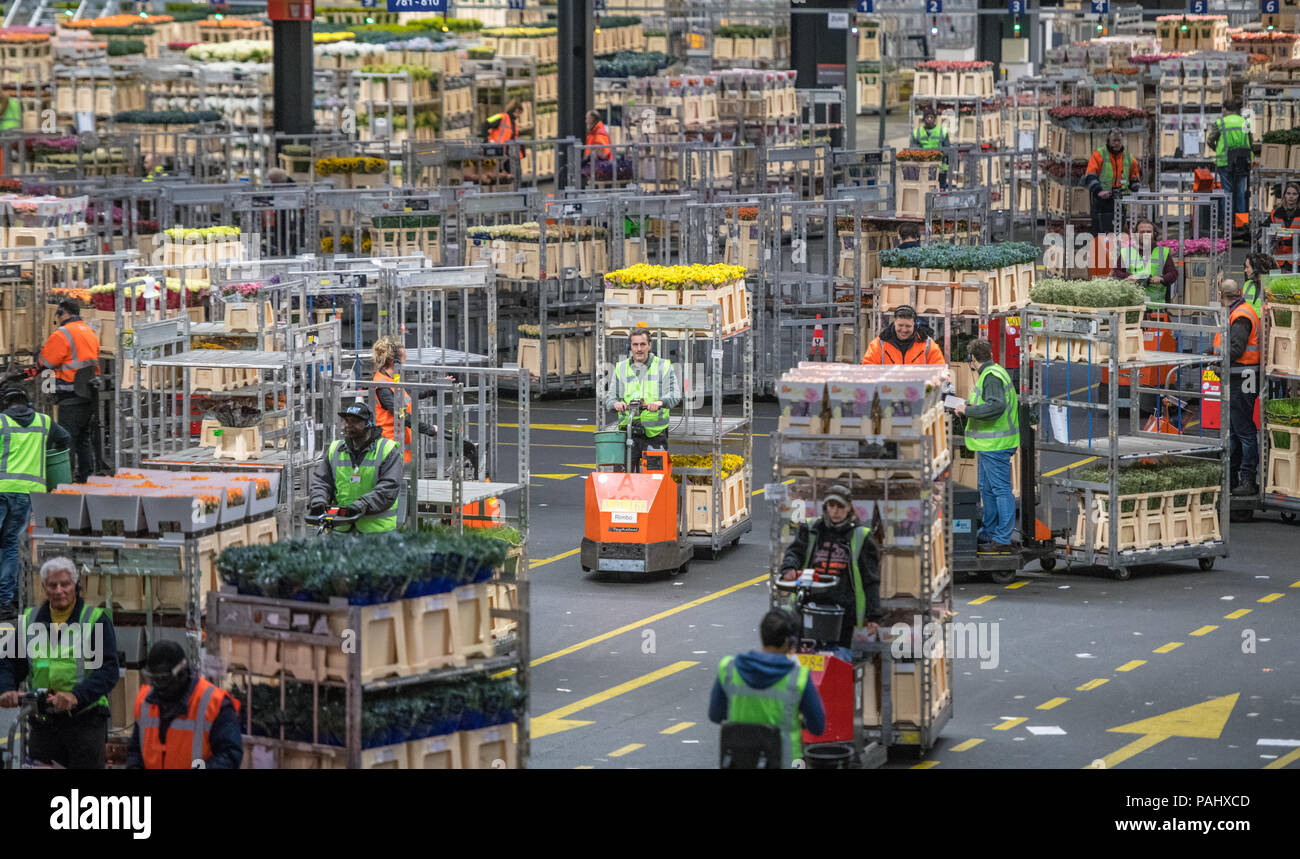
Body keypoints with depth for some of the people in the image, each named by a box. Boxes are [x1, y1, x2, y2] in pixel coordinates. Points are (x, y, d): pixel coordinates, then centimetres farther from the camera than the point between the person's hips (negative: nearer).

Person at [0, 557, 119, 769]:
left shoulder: (96, 620, 0)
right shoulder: (29, 621, 13)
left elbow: (108, 670, -9)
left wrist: (76, 695, -24)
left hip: (85, 719, -3)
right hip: (43, 723, 4)